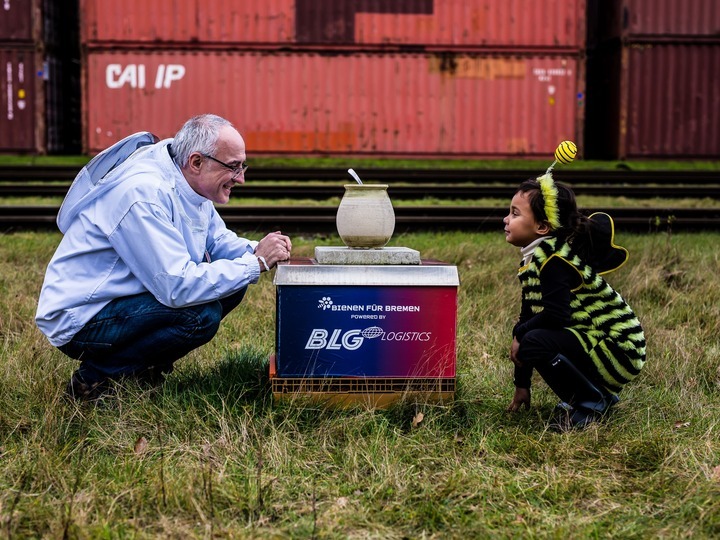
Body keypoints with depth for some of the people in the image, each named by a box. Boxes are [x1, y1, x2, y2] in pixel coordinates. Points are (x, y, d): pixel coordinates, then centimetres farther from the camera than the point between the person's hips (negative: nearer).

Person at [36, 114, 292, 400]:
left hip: (123, 297, 10)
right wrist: (256, 263, -26)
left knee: (232, 283, 2)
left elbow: (218, 240, 14)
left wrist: (256, 250, -8)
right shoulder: (144, 194, -29)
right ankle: (95, 377, -9)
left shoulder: (186, 182, 1)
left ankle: (145, 368, 11)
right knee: (202, 315, -28)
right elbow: (178, 286, -33)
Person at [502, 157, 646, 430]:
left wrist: (520, 334, -11)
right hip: (593, 339, 10)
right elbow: (529, 315, 12)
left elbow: (555, 315, -31)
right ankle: (599, 392, 15)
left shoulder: (554, 259, -19)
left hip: (617, 349, -10)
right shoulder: (532, 260, 11)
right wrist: (521, 384, 13)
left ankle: (592, 402, -5)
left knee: (535, 342, -27)